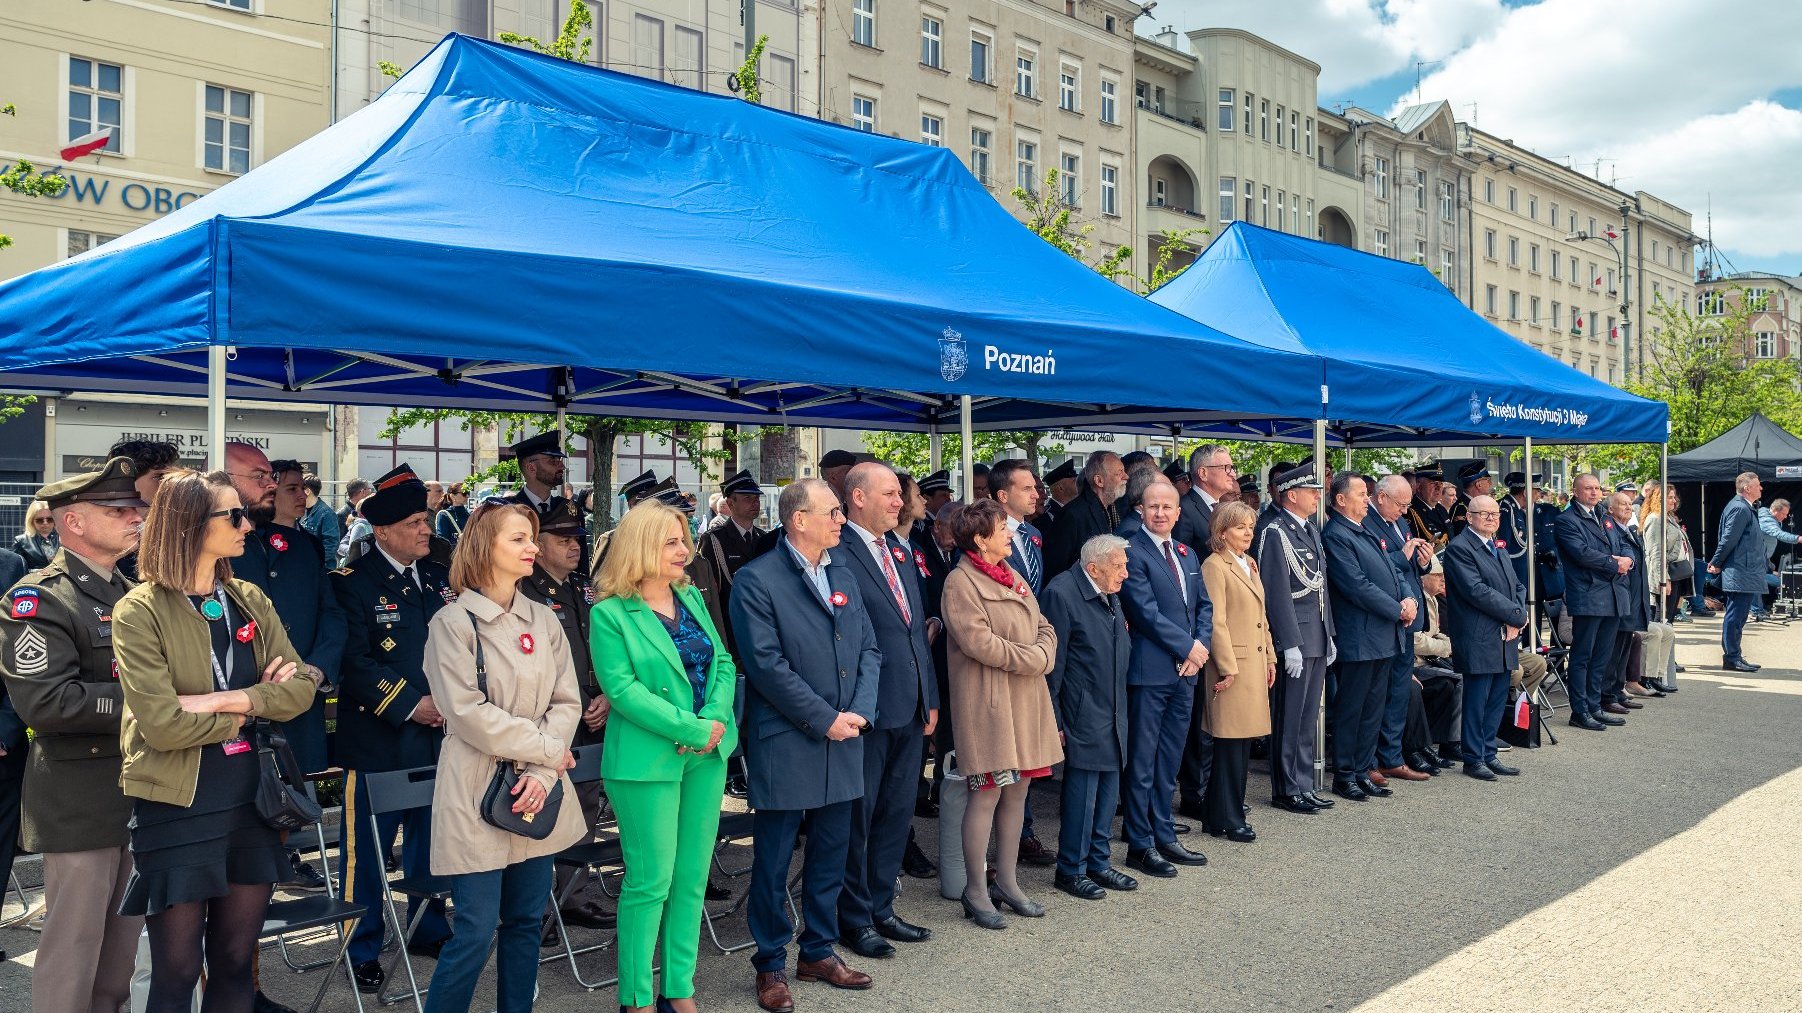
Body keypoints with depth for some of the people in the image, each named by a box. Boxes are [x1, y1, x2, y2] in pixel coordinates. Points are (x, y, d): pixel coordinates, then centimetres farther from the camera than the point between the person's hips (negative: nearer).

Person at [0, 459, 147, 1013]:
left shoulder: (133, 595, 13)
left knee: (125, 936, 17)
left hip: (139, 791, 7)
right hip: (81, 799, -7)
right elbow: (44, 701, -25)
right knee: (74, 944, 2)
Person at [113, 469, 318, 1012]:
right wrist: (253, 706, -8)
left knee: (235, 964, 14)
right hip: (177, 809, -5)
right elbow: (164, 723, -19)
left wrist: (222, 700, -16)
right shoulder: (139, 612, -10)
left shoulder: (248, 600, 6)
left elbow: (301, 687, -3)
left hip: (251, 802, 5)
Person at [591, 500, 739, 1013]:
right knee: (651, 880, 1)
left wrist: (715, 721, -11)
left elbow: (724, 664, 7)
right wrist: (691, 729, -19)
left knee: (692, 877, 11)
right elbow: (622, 687, -16)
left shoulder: (692, 598, 10)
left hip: (706, 756, 6)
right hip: (647, 759, -6)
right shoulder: (610, 614, -8)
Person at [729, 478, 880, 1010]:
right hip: (784, 744, -6)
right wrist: (825, 719, -15)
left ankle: (819, 951, 31)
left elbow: (868, 648, 9)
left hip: (842, 744, 6)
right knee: (773, 861, 6)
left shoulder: (843, 575, 11)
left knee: (830, 856, 15)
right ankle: (771, 964, 21)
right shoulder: (757, 580, -10)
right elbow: (766, 663, -17)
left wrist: (861, 711, -6)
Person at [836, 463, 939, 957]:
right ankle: (855, 920, 21)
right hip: (867, 712, -8)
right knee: (857, 819, 6)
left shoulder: (900, 551, 13)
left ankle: (881, 908, 32)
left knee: (897, 814, 17)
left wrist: (930, 697, 13)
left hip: (910, 711, 8)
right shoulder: (838, 554, -14)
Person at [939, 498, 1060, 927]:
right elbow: (979, 641, -19)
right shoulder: (961, 582, -11)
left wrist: (1044, 654, -6)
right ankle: (975, 893, 7)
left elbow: (1045, 629, 16)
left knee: (1017, 790, 11)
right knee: (987, 793, -4)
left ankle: (1007, 881, 23)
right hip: (988, 702, -8)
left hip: (1027, 699, 8)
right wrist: (1032, 659, -13)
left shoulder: (1012, 577, 16)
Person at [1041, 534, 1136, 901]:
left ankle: (1099, 862, 26)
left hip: (1113, 714, 8)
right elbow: (1053, 663, -15)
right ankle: (1071, 870, 11)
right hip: (1083, 715, -8)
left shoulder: (1110, 595, 10)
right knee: (1082, 792, -2)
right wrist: (1053, 720, -14)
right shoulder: (1062, 593, -16)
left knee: (1108, 791, 13)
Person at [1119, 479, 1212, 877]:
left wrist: (1201, 645, -2)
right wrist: (1187, 646, -11)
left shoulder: (1186, 554, 15)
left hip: (1185, 670, 7)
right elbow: (1146, 612, -16)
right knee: (1142, 764, 1)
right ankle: (1140, 845, 10)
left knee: (1169, 762, 15)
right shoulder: (1133, 552, -10)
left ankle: (1164, 837, 24)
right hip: (1151, 670, -7)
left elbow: (1204, 605, 15)